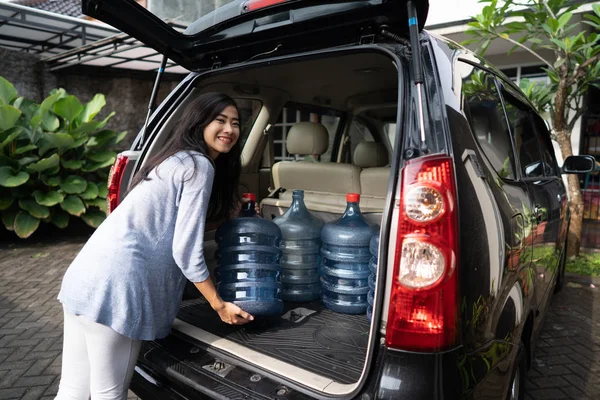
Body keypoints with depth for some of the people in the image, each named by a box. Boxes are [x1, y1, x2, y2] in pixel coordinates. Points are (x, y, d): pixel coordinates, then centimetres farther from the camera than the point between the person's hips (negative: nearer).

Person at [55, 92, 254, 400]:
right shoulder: (200, 166, -7)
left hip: (88, 275, 9)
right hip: (116, 285, -9)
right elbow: (185, 249, -13)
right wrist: (219, 305, -5)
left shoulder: (178, 160, 22)